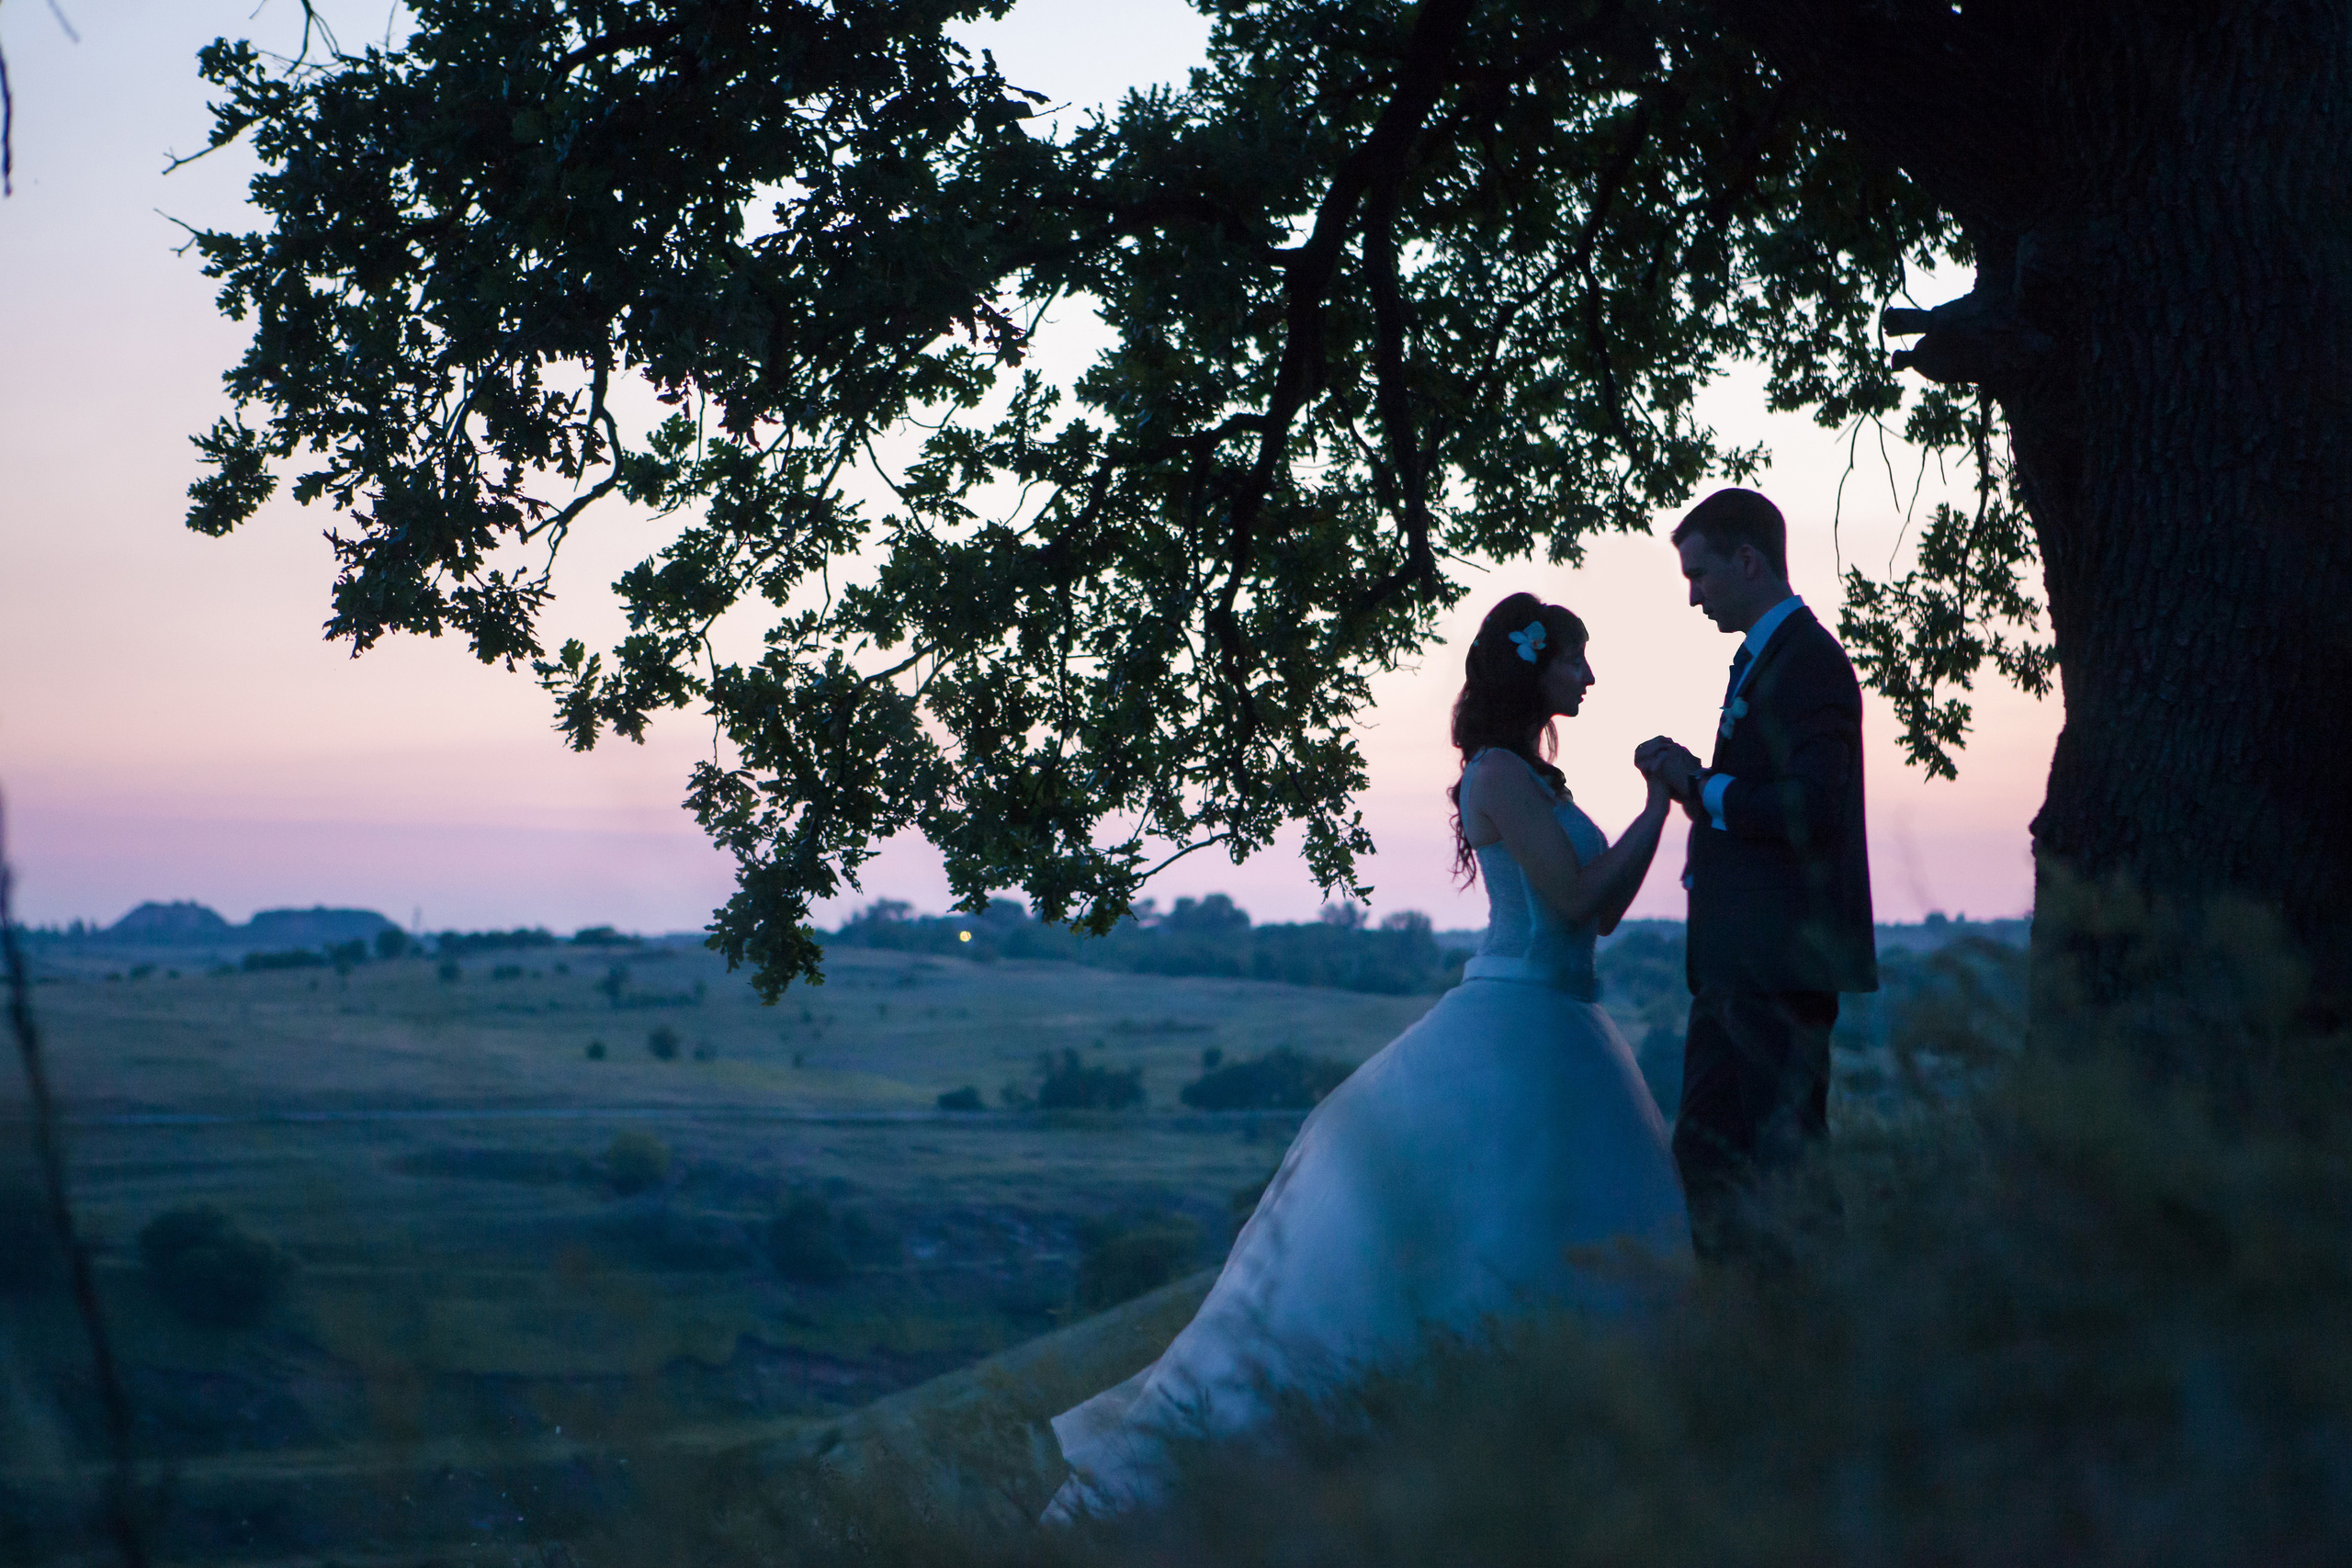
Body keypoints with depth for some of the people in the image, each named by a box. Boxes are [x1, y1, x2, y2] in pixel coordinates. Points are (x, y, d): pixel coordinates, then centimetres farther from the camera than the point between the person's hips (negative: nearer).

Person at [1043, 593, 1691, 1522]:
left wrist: (1666, 804, 9)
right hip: (1511, 1036, -10)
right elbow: (1577, 898, -18)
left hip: (1554, 1043, 10)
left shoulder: (1532, 778, 16)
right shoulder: (1499, 773, -11)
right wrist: (1659, 806, -11)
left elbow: (1603, 910, 16)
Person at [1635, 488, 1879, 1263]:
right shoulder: (1763, 656, 20)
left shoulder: (1808, 661, -12)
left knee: (1786, 1156, -8)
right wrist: (1692, 782, 7)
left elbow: (1813, 806, -23)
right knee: (1707, 1151, 12)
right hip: (1737, 965, 11)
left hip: (1784, 961, -11)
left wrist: (1703, 786, -13)